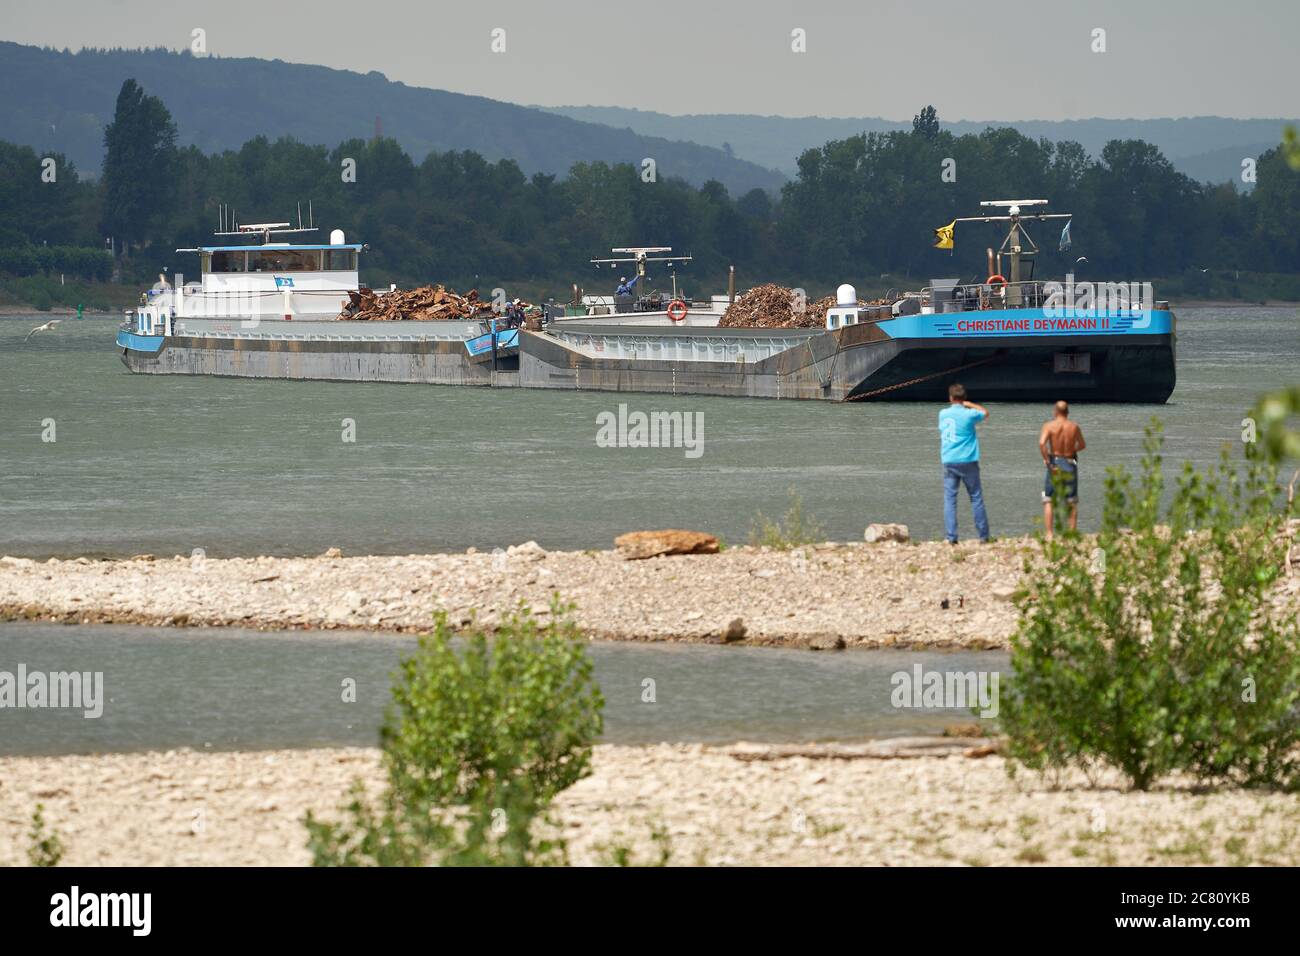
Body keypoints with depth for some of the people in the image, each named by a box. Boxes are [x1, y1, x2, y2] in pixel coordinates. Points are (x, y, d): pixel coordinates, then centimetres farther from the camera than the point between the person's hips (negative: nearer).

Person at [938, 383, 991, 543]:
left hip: (948, 462, 2)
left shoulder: (943, 414, 4)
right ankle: (983, 535, 7)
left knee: (949, 500, 1)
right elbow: (985, 412, 11)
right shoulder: (968, 414, -7)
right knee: (976, 498, 5)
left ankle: (951, 537, -7)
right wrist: (969, 404, 14)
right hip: (967, 462, -2)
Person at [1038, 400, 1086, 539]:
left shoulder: (1049, 426, -8)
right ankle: (1072, 532, 10)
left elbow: (1042, 443, -23)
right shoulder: (1074, 427, 0)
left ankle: (1049, 534, -3)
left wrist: (1047, 462, -16)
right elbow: (1082, 445, 13)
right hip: (1070, 464, 2)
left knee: (1048, 501, 6)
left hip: (1054, 463, -2)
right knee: (1072, 502, 13)